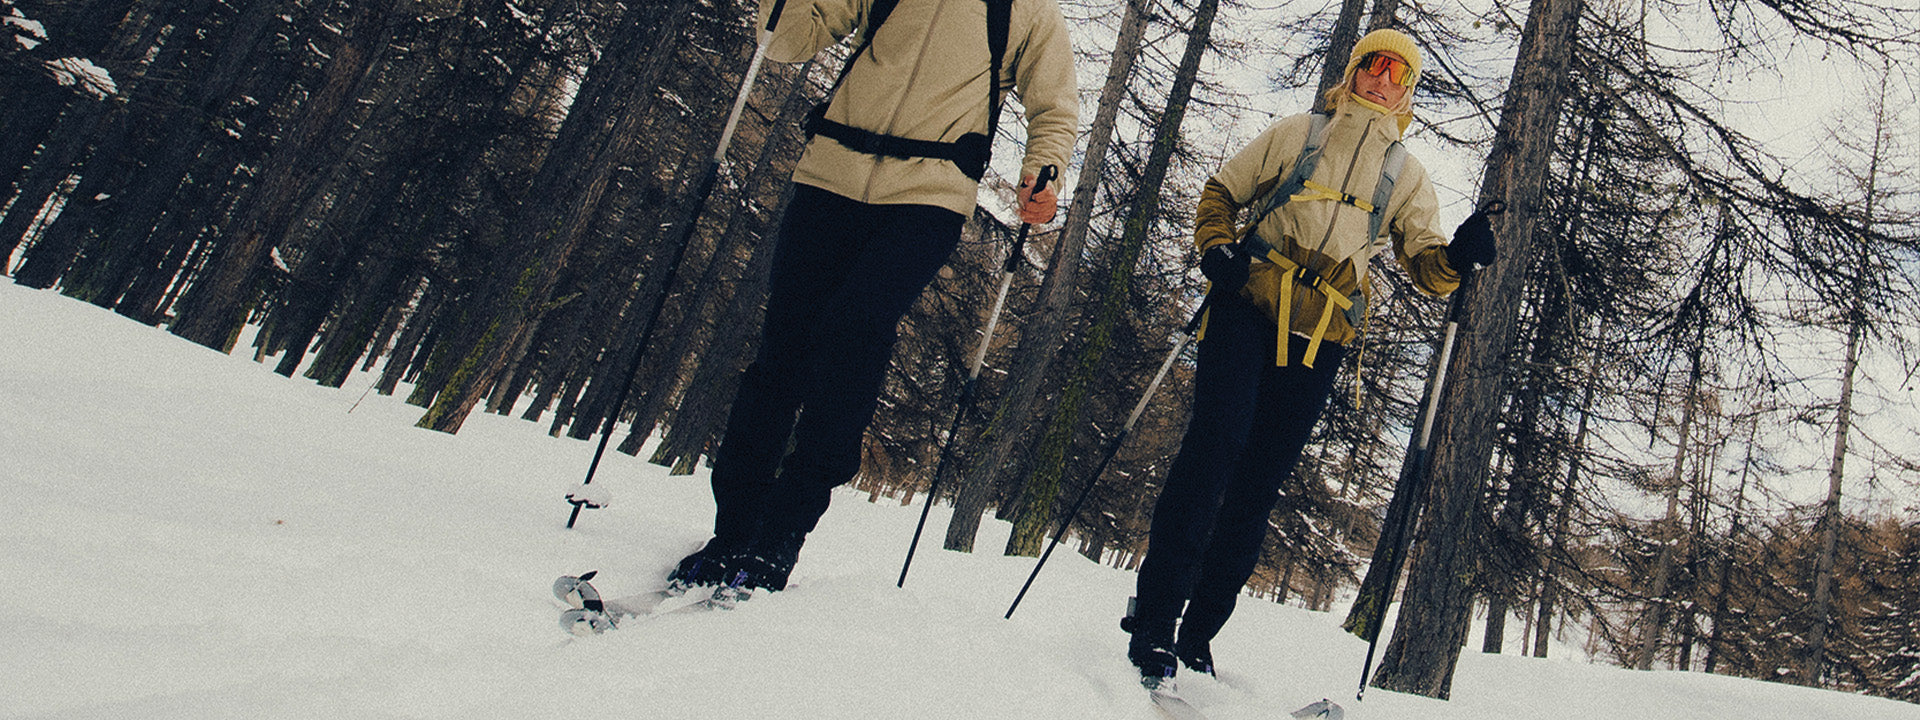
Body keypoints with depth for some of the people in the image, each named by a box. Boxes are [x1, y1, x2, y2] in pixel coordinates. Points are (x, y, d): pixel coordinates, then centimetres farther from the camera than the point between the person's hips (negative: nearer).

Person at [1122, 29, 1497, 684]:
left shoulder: (1407, 174, 19)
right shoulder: (1299, 132, 15)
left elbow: (1425, 265, 13)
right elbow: (1222, 191, 17)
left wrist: (1461, 255, -10)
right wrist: (1217, 249, -2)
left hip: (1319, 341, 2)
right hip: (1247, 308, -2)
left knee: (1258, 484, 0)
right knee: (1216, 439, -21)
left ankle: (1197, 634, 8)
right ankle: (1154, 616, -19)